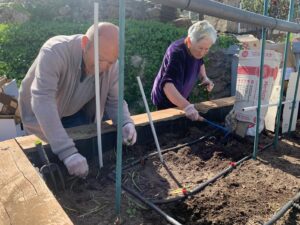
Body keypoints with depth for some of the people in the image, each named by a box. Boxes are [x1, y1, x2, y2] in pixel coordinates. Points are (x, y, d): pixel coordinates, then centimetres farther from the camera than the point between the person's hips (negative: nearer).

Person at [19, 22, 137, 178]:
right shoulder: (55, 52, -38)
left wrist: (126, 123, -37)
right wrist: (67, 152, -56)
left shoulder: (112, 65, -22)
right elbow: (42, 101, -47)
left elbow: (115, 100, -14)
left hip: (76, 114, 4)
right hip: (41, 117, -3)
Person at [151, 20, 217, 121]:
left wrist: (204, 77, -6)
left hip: (180, 98, 8)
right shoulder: (177, 53, -34)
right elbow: (167, 84, -47)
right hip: (166, 100, -8)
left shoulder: (196, 50, -10)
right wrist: (187, 106, -59)